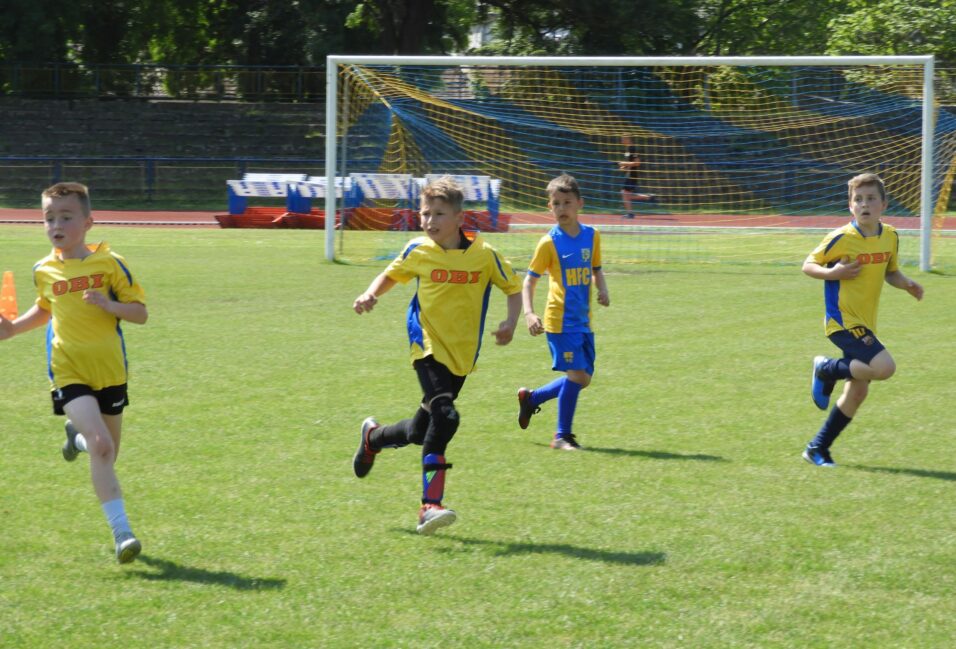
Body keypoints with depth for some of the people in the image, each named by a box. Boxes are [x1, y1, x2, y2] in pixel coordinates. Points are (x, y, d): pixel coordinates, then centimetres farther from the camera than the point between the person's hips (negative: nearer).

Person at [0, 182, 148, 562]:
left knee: (108, 455, 14)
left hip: (109, 370, 1)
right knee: (101, 447, -20)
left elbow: (140, 313, -4)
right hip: (69, 371, -1)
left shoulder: (109, 263, -6)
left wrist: (109, 305, -22)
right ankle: (121, 533, -20)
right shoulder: (44, 271, 3)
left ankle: (78, 437, 50)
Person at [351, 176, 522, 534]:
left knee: (421, 431, 9)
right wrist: (371, 294, -4)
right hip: (428, 346, -2)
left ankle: (373, 437, 43)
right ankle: (430, 506, -20)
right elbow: (390, 275, 16)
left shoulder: (484, 255, -7)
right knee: (444, 416, -24)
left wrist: (510, 322, -11)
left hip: (462, 355, 2)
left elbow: (514, 288, 6)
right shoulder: (418, 251, -3)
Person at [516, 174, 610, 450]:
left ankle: (531, 398, 29)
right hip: (560, 320, -6)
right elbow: (529, 281, -4)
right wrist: (529, 314, -18)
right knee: (577, 373, -13)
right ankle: (562, 436, -1)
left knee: (583, 378, 8)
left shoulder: (592, 236, 6)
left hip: (583, 321, 6)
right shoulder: (549, 243, -7)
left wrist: (603, 290, 1)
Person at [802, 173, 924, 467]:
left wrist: (907, 284, -1)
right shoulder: (841, 238, -14)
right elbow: (808, 265, -5)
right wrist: (832, 273, -24)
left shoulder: (890, 237, 4)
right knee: (884, 367, -25)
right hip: (842, 320, -7)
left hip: (865, 324, 7)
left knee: (857, 392, 8)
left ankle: (817, 448, 21)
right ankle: (827, 370, -2)